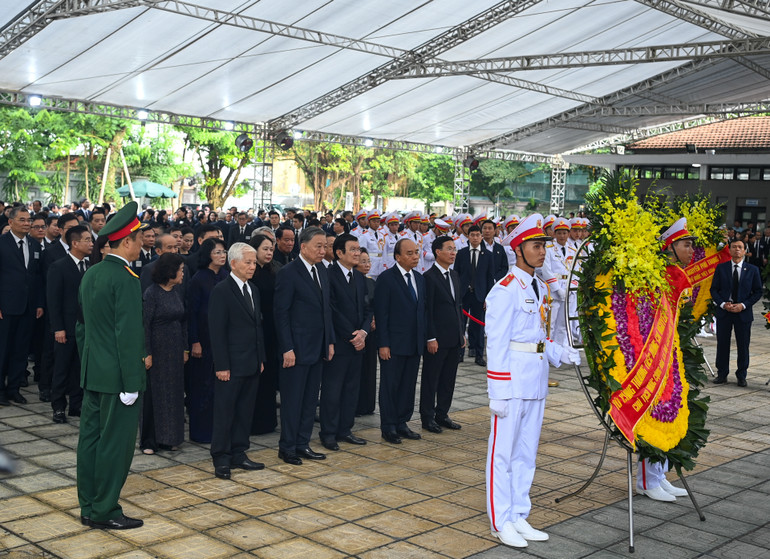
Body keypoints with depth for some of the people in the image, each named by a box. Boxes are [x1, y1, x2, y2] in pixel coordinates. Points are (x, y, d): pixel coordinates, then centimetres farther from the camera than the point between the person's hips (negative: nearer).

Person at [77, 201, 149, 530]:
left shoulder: (90, 274, 10)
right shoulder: (125, 279, -17)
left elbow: (83, 327, 15)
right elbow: (129, 334, -20)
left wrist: (86, 366, 20)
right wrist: (131, 383, -17)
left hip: (92, 374, 9)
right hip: (117, 376, -9)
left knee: (90, 439, 12)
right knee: (115, 444, 0)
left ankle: (88, 508, 21)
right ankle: (104, 511, 8)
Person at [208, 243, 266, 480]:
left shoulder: (253, 290, 13)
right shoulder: (221, 291, -11)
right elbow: (217, 331, -14)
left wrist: (261, 359, 12)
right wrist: (222, 366, -17)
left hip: (252, 363, 7)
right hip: (231, 366, -7)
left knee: (245, 411, 12)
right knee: (225, 413, 2)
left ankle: (238, 454, 21)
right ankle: (221, 459, 10)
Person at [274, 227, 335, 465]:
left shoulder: (322, 271, 11)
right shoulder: (288, 273, -12)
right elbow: (281, 313, -13)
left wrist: (330, 341, 11)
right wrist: (287, 349, -17)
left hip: (318, 347, 7)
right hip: (297, 349, -7)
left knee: (310, 399, 12)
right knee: (293, 400, 2)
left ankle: (302, 444, 22)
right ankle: (287, 447, 14)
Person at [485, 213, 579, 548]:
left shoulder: (539, 288, 12)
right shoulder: (506, 290, -13)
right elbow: (496, 344, -16)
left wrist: (560, 354, 1)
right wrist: (498, 392, -18)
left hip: (536, 381, 9)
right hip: (513, 379, -9)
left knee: (526, 452, 16)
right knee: (503, 451, 2)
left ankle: (519, 517, 27)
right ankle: (501, 522, 13)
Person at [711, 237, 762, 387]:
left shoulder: (753, 270, 4)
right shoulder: (721, 268, 5)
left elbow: (758, 292, 4)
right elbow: (714, 289, 5)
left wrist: (743, 305, -10)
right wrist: (723, 304, -11)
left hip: (743, 312, 0)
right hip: (723, 311, 0)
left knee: (743, 345, 4)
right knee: (722, 344, 4)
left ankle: (741, 376, 16)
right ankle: (722, 374, 16)